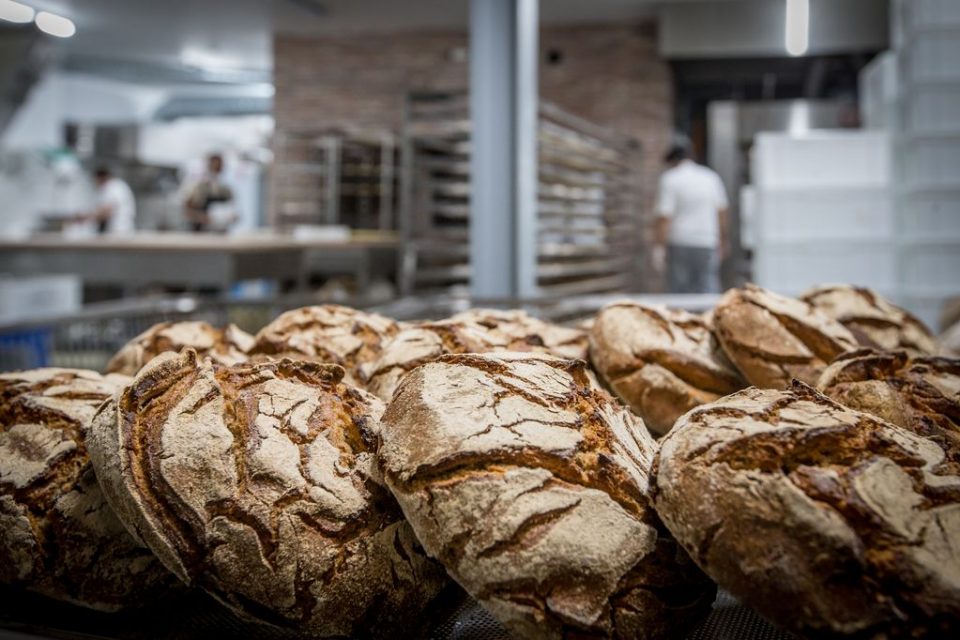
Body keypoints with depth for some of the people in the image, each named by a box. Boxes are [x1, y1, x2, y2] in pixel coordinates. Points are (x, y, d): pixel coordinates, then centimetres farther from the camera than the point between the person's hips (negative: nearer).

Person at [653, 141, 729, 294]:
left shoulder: (670, 179, -4)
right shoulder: (711, 177, 10)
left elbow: (664, 216, -11)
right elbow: (722, 212, 12)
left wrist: (660, 247, -10)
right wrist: (723, 241, 20)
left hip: (679, 243, -3)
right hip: (708, 244, 3)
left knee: (679, 291, 7)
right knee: (708, 288, 1)